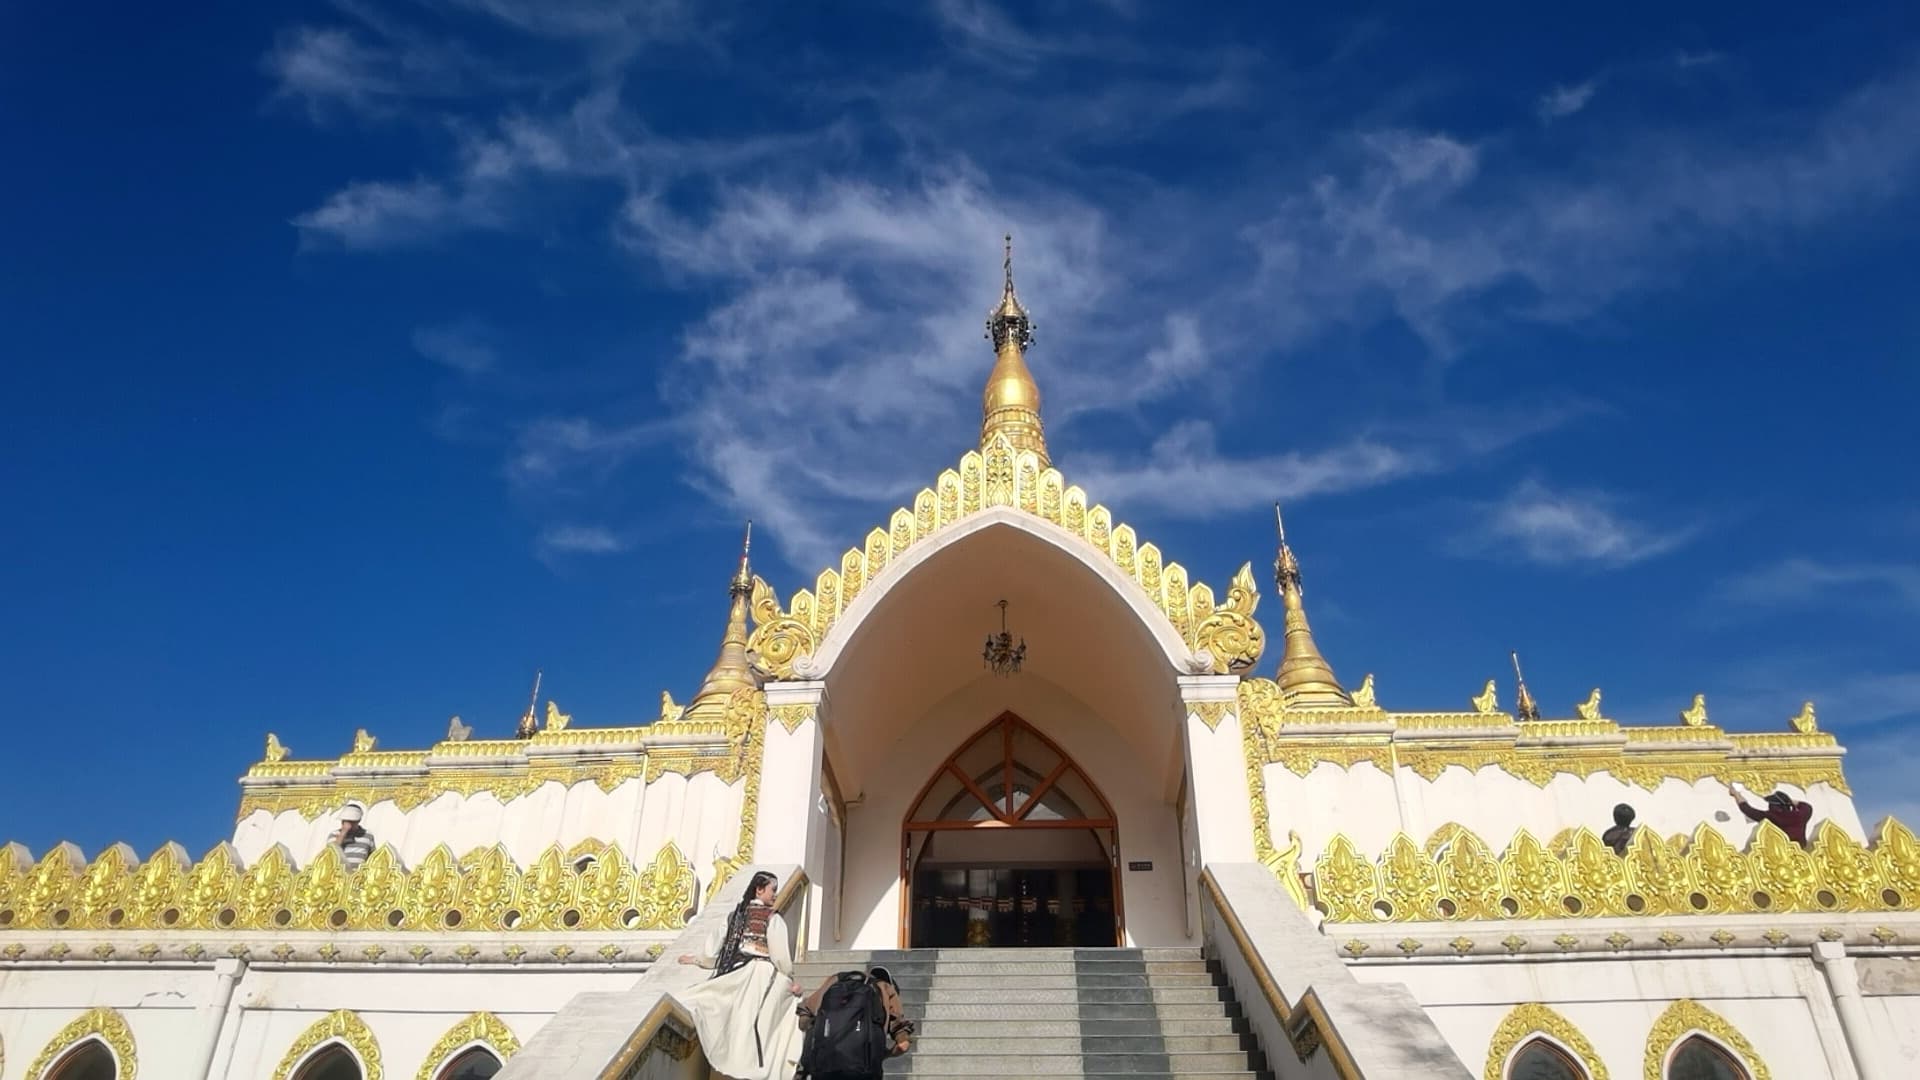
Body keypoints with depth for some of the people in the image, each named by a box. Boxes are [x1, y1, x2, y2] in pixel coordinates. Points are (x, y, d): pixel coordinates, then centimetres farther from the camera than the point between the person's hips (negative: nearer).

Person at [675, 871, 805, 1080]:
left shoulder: (736, 913, 13)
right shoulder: (773, 918, -4)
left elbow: (717, 939, 20)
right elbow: (780, 954, -8)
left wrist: (698, 959, 34)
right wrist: (790, 980, 2)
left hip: (737, 972, 6)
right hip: (762, 973, -6)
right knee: (754, 1022, -6)